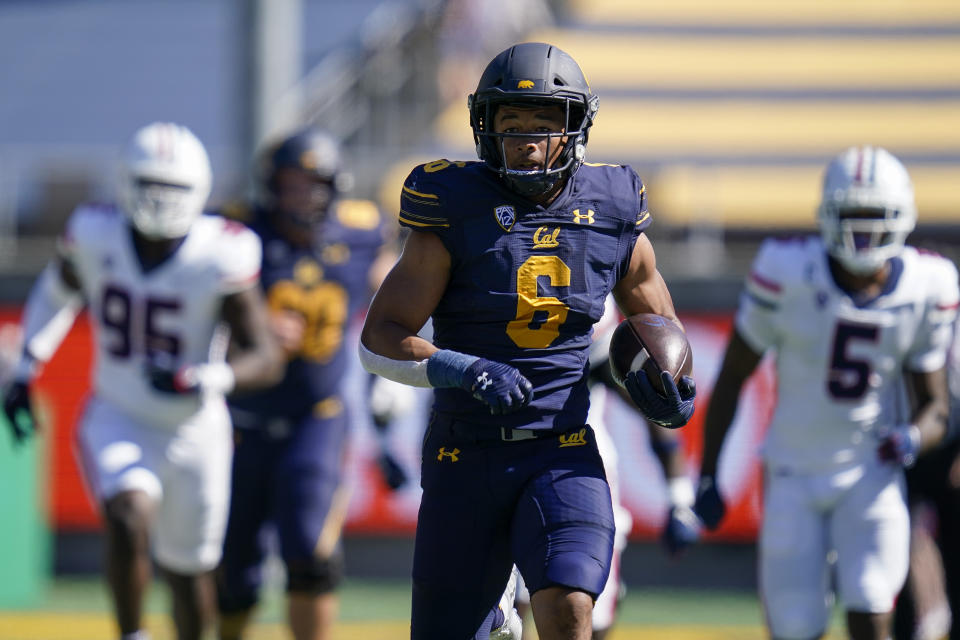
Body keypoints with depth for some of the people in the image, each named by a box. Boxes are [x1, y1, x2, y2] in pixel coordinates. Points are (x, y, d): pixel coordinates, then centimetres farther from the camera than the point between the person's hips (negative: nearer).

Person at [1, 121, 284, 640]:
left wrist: (205, 380, -34)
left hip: (193, 430, 0)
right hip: (117, 419, 0)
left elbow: (265, 359, -16)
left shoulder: (221, 257, -18)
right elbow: (57, 291, 13)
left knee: (188, 572, 12)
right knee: (130, 518, -29)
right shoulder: (95, 235, -10)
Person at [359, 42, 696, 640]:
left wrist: (665, 378, -2)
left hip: (563, 455, 0)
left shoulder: (613, 220, 2)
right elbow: (379, 338, -7)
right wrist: (465, 371, -23)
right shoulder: (456, 215, -6)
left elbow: (657, 318, 19)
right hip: (466, 454, 0)